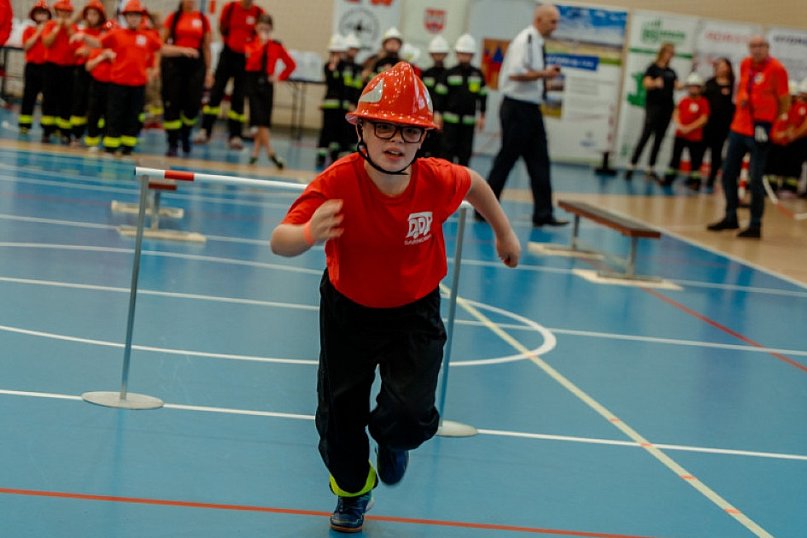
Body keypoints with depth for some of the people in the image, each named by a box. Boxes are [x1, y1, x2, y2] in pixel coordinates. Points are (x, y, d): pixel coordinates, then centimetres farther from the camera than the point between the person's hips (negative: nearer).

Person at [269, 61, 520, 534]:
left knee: (411, 415, -16)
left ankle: (392, 441, 25)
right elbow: (279, 242, -39)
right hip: (348, 310, 0)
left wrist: (504, 232, 15)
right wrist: (308, 234, -62)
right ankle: (354, 490, 45)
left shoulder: (438, 181, -23)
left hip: (414, 313, 0)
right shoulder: (338, 182, -30)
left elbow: (474, 182, 2)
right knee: (339, 415, 12)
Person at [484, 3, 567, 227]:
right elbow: (516, 73, -26)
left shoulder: (537, 42, 13)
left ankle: (543, 213, 9)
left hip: (531, 109, 10)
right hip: (517, 108, -9)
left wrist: (546, 77, 8)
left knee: (539, 161, 7)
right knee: (506, 159, -2)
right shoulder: (525, 40, -15)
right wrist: (544, 74, -19)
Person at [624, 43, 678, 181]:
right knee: (646, 135, -11)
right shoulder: (653, 68, -1)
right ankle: (631, 166, -9)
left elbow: (677, 86, 5)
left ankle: (651, 169, 10)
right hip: (653, 106, -6)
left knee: (659, 138, 5)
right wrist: (655, 83, -36)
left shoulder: (671, 72, 16)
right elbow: (646, 83, -14)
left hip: (667, 107, 6)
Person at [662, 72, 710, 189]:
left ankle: (694, 180, 7)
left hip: (695, 137, -4)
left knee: (695, 160, 0)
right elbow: (676, 114, 7)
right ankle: (669, 179, 15)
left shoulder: (703, 102, -5)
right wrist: (679, 126, -11)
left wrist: (689, 128, -16)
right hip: (680, 134, 4)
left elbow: (704, 119, -11)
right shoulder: (683, 101, 8)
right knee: (675, 157, 8)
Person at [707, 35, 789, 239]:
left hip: (759, 132, -7)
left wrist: (768, 123, -4)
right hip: (738, 128, 7)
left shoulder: (777, 69, -11)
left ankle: (755, 225, 4)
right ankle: (730, 218, 27)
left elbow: (785, 102, -6)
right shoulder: (745, 64, 7)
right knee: (728, 174, 12)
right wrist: (741, 98, 7)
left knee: (755, 179, -5)